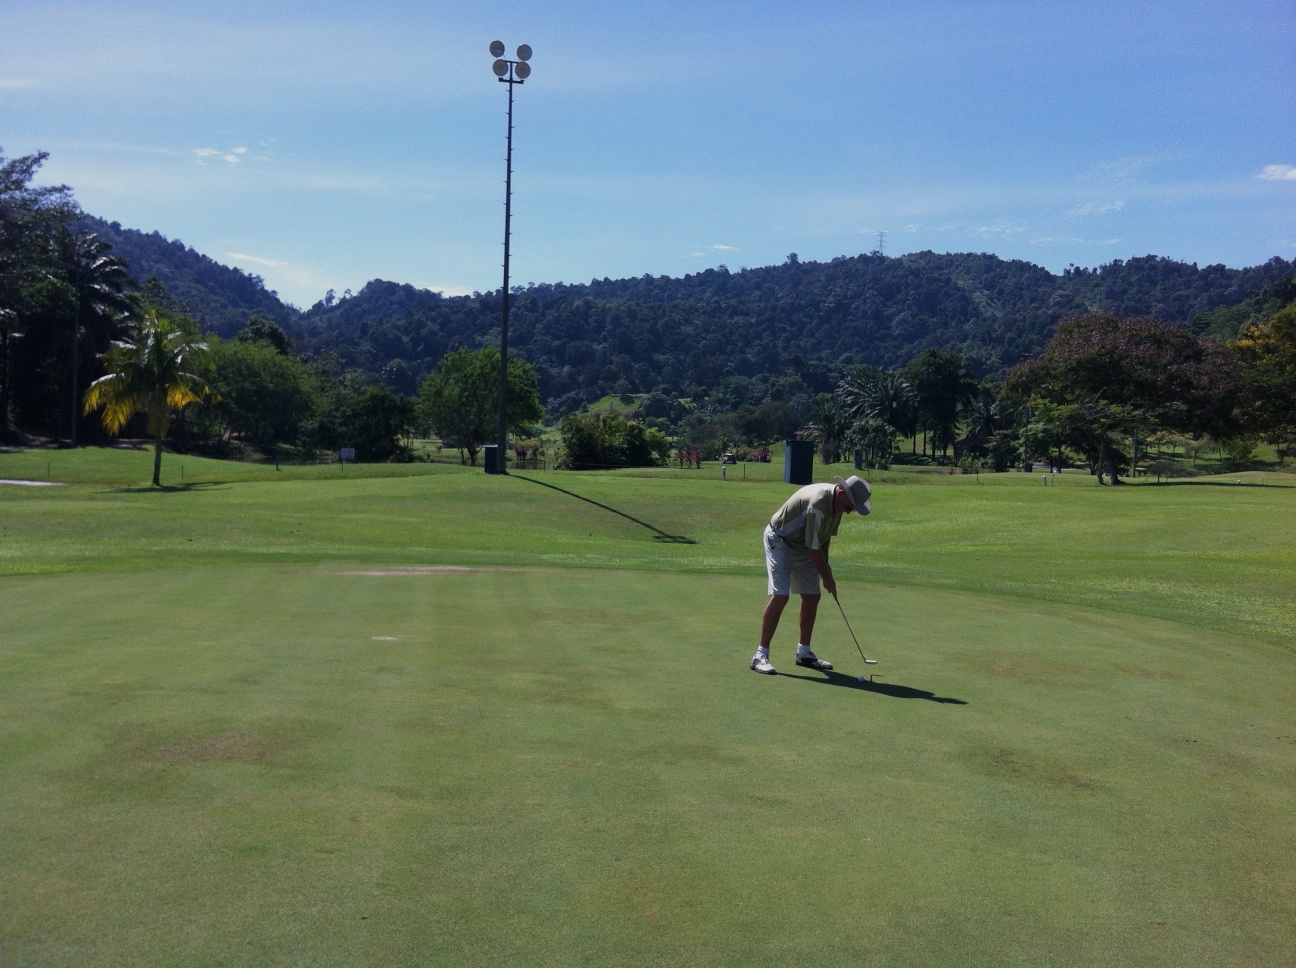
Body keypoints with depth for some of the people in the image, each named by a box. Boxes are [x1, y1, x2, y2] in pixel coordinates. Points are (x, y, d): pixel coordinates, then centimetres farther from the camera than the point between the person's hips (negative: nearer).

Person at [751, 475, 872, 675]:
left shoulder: (837, 503, -4)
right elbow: (813, 548, -27)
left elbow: (825, 536, 12)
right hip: (780, 543, -9)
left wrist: (825, 565, 7)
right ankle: (760, 655, -16)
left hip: (803, 549, 9)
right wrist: (827, 578, -16)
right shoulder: (817, 503, -33)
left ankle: (804, 652, 18)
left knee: (812, 598, 6)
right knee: (780, 596, -19)